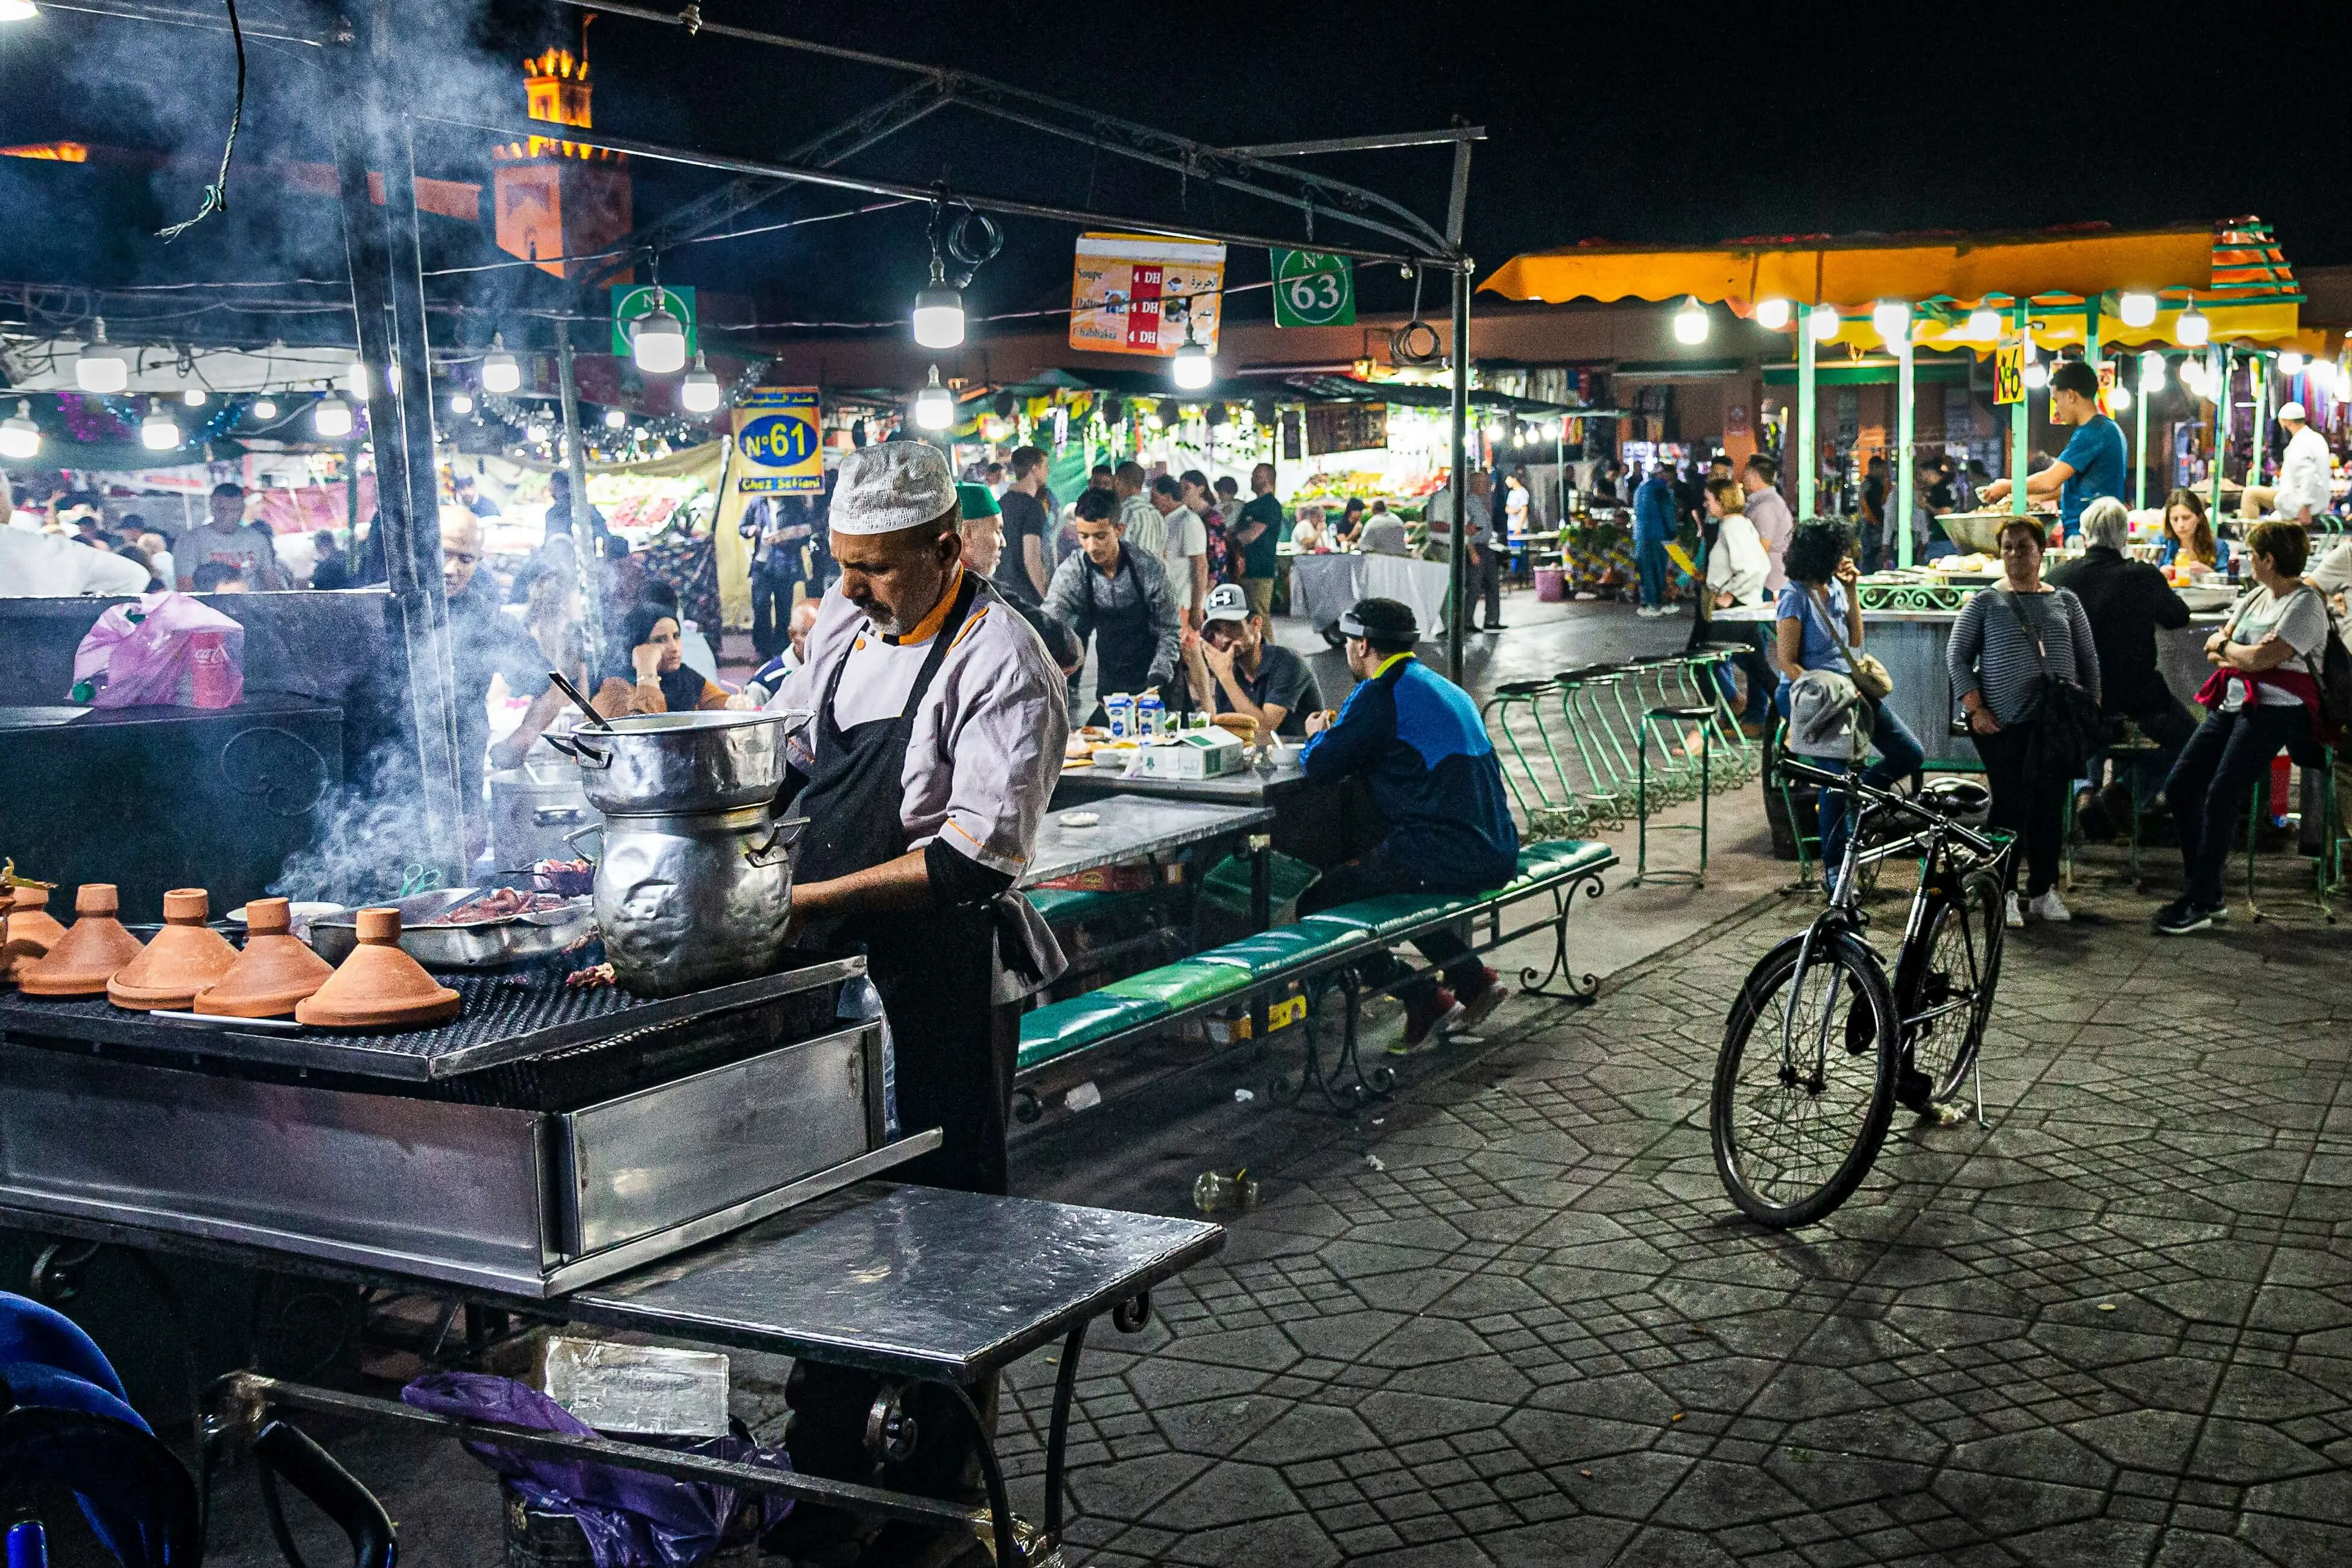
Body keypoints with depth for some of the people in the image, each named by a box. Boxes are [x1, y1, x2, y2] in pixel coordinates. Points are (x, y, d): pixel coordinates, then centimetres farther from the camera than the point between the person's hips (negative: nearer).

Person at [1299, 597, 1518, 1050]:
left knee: (1317, 904, 1)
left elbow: (1321, 766, -11)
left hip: (1444, 860, -9)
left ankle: (1427, 1004, -2)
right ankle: (1472, 978, 23)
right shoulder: (1445, 689, 18)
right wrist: (1336, 735, 27)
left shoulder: (1380, 694, -10)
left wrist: (1317, 735, 13)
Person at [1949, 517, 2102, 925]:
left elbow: (2089, 660, 16)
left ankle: (2043, 890, 14)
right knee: (2010, 803, -5)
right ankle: (2004, 894, 4)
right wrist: (1976, 709, -8)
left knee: (2050, 805, 2)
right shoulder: (1985, 602, 6)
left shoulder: (2065, 601, 13)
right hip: (2002, 724, -2)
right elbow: (1957, 657, 2)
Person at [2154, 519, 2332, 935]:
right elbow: (2212, 647, 16)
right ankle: (2209, 895, 5)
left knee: (2221, 794, -20)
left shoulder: (2305, 604, -9)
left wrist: (2225, 647, -1)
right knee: (2180, 786, -2)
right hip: (2233, 704, 9)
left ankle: (2201, 903, -14)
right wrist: (2241, 653, -4)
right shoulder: (2256, 596, 18)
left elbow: (2258, 659, -18)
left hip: (2275, 710, -9)